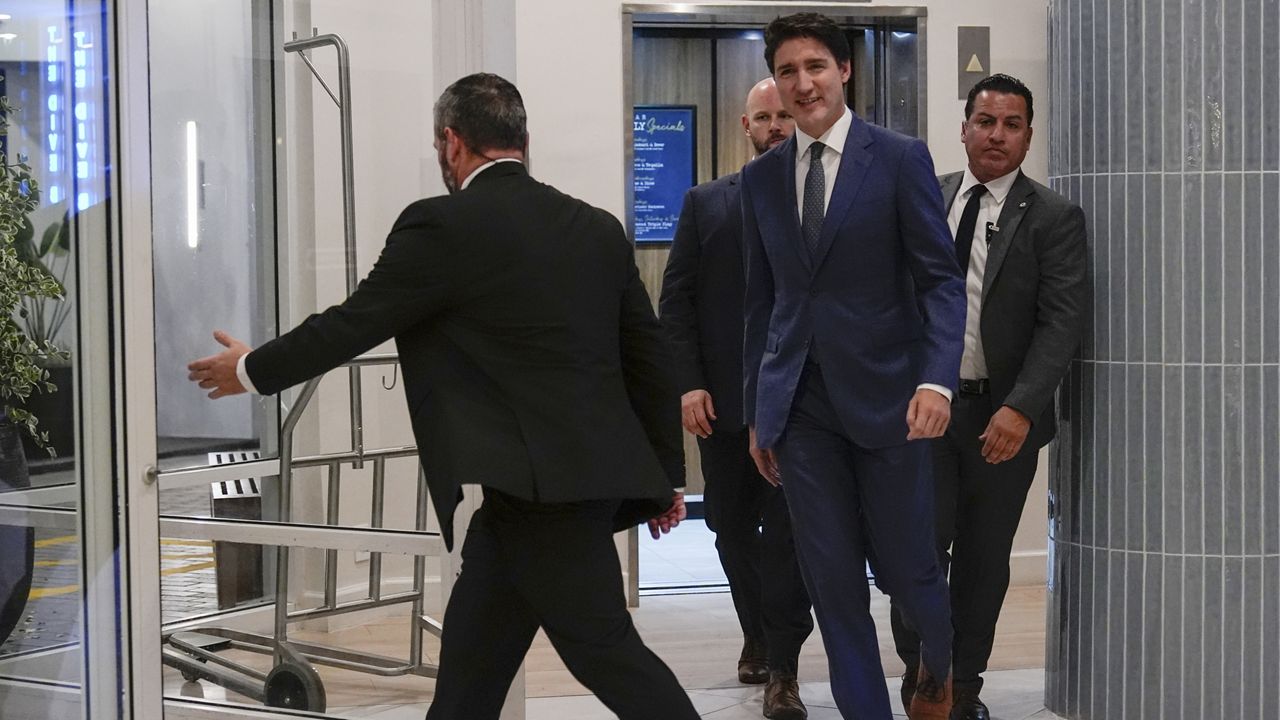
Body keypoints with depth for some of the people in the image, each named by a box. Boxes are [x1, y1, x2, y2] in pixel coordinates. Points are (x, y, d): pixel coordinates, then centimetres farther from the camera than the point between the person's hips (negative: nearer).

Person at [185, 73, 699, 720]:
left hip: (538, 484, -8)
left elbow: (352, 324, -2)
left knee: (603, 647, -4)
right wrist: (665, 473, 24)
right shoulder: (597, 228, 12)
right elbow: (650, 356, 15)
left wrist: (252, 370, 14)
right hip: (594, 472, 8)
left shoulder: (442, 228, -8)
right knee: (472, 654, 14)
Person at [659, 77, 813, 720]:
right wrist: (688, 383, -5)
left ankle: (782, 668, 5)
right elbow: (676, 300, 4)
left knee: (788, 533, -3)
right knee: (732, 527, 13)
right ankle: (758, 636, 32)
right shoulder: (705, 204, 7)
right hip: (722, 401, 3)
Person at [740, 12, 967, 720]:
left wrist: (936, 378, -20)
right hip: (800, 404, 3)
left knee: (904, 566, 5)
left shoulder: (900, 158, -3)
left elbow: (941, 280, -6)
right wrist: (757, 412, 13)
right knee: (832, 580, 3)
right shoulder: (761, 178, 9)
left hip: (882, 391, -3)